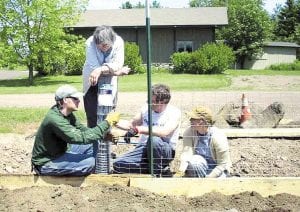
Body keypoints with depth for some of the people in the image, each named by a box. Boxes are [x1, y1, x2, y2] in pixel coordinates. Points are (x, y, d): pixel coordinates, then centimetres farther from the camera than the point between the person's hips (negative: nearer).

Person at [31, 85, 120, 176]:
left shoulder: (68, 114, -2)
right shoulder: (54, 119, -30)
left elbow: (83, 130, 6)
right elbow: (82, 138, -34)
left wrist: (107, 134, -9)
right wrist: (107, 122, -29)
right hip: (45, 164, -9)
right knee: (90, 161, -22)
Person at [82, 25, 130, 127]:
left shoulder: (118, 42, -21)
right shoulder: (90, 43, -25)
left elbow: (118, 64, -26)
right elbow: (94, 67, -27)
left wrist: (101, 69, -42)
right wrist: (117, 72, -29)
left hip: (109, 82, 1)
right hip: (92, 81, -1)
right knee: (92, 115, -3)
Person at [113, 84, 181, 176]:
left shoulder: (174, 112, -11)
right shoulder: (146, 108, 7)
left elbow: (164, 132, -29)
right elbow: (131, 124, 21)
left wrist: (139, 129, -33)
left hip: (165, 151, -6)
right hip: (143, 149, 6)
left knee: (154, 139, -40)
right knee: (118, 165, -14)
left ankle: (157, 172, -14)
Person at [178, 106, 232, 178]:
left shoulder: (218, 137, -23)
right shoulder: (189, 132, -14)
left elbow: (223, 164, -19)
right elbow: (187, 151, -25)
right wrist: (183, 164, -46)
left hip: (217, 169, -2)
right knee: (194, 160, -32)